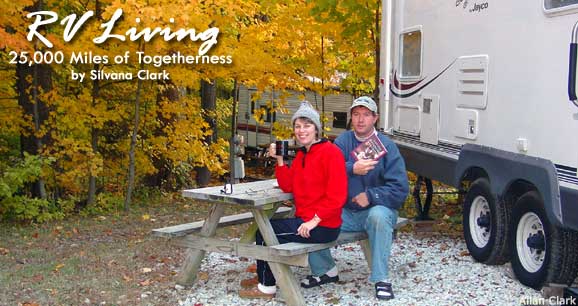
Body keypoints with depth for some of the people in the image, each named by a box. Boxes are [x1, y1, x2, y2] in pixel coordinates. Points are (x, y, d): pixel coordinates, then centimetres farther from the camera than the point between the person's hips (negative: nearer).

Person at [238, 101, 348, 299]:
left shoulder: (331, 152, -15)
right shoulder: (301, 154, 13)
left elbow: (337, 195, -21)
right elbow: (287, 186, 8)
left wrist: (314, 220, -24)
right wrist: (279, 160, -2)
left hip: (323, 226, -9)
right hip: (304, 219, 9)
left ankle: (267, 287, 8)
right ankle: (265, 277, 28)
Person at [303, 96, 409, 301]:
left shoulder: (386, 146, -4)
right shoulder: (342, 141, 5)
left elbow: (400, 188, -10)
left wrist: (370, 196, -21)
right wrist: (352, 169, -31)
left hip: (377, 209, -3)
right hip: (346, 213, 4)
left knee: (378, 215, -36)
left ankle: (382, 280, -26)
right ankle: (325, 270, 7)